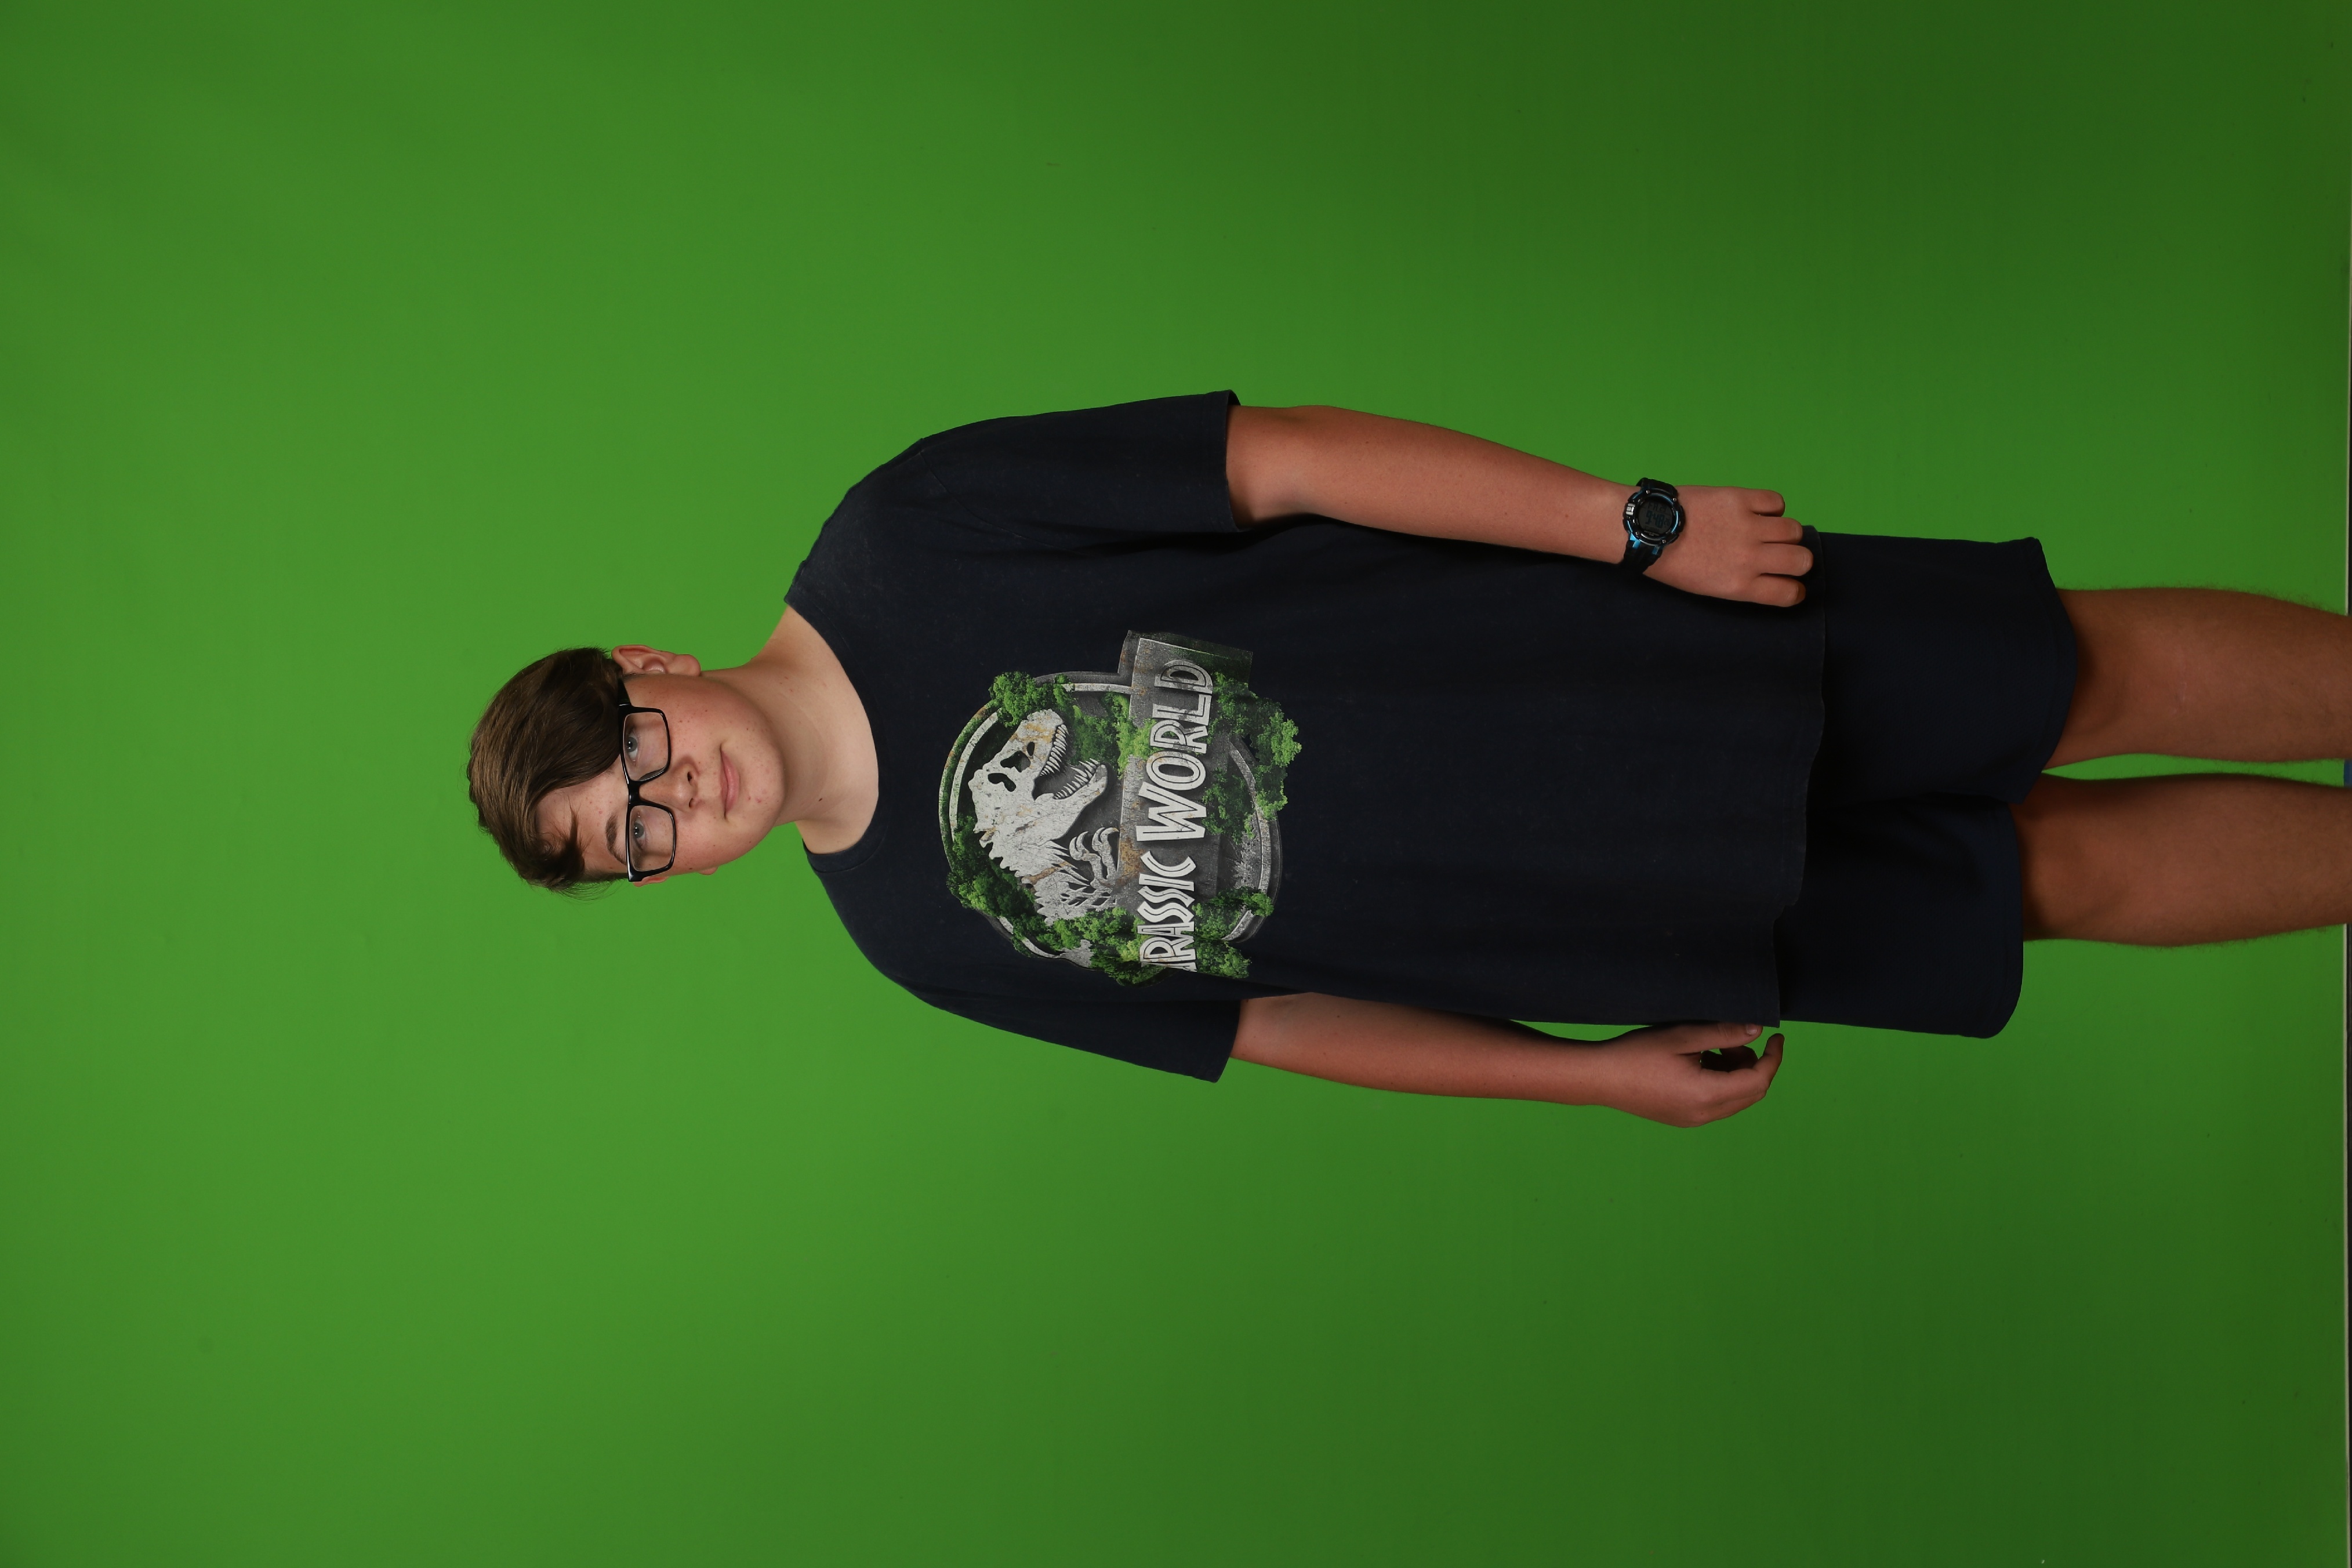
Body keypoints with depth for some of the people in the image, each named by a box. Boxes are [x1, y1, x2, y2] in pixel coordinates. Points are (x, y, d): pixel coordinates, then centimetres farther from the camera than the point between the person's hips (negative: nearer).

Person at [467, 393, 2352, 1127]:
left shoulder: (904, 541, -11)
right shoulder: (915, 928, 0)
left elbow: (1289, 456, -12)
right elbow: (1268, 1014, 6)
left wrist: (1640, 525, -15)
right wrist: (1594, 1070, 2)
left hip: (1657, 639, -1)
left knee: (2106, 675, 1)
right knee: (2071, 870, 3)